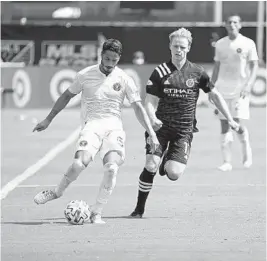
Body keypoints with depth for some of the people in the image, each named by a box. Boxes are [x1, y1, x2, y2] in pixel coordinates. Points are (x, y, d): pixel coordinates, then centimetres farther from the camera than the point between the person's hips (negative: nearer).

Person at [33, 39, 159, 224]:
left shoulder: (124, 79, 4)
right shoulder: (85, 75, 4)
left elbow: (138, 107, 4)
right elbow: (67, 96, 18)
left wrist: (152, 133, -4)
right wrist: (48, 120, 22)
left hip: (114, 127, 1)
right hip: (92, 124, -1)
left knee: (112, 168, -22)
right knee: (80, 163, -26)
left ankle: (97, 213, -7)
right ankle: (57, 192, 3)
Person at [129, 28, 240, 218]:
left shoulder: (196, 72, 1)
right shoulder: (160, 72, -2)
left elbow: (215, 94, 11)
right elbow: (150, 102, -3)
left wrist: (230, 120, 7)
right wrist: (153, 119, -24)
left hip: (184, 130, 1)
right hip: (160, 127, -1)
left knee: (174, 174, -13)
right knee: (150, 166, -18)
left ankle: (168, 161, 26)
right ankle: (139, 208, -2)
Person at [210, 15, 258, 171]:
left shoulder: (248, 44, -2)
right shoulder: (220, 44, 9)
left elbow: (254, 67, -3)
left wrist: (249, 85, -17)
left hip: (240, 90, -4)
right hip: (223, 89, 4)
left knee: (237, 122, -14)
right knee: (224, 124, 0)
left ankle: (247, 149, 15)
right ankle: (227, 162, 2)